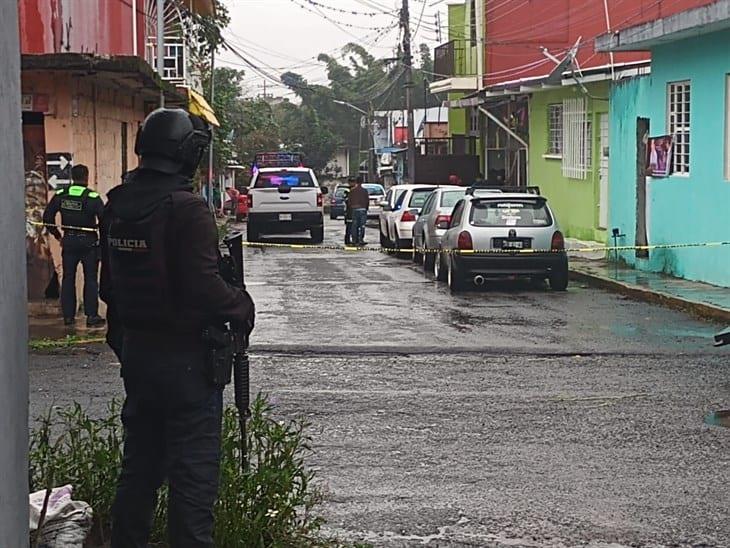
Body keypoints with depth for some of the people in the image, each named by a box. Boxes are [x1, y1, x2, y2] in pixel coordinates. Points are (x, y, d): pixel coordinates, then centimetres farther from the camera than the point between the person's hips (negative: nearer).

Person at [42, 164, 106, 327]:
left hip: (68, 241, 3)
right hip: (88, 241, -3)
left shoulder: (60, 195, 0)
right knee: (90, 279, 3)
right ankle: (91, 315, 1)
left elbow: (47, 217, 3)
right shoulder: (92, 197, -12)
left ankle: (68, 316, 12)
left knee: (68, 278, 11)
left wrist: (57, 235, 11)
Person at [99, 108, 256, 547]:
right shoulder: (187, 209, -20)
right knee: (193, 471, 0)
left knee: (139, 465, 19)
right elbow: (204, 289, -24)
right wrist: (242, 306, -6)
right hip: (185, 357, -8)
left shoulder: (118, 205, 6)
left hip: (135, 350, 8)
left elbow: (109, 284, 14)